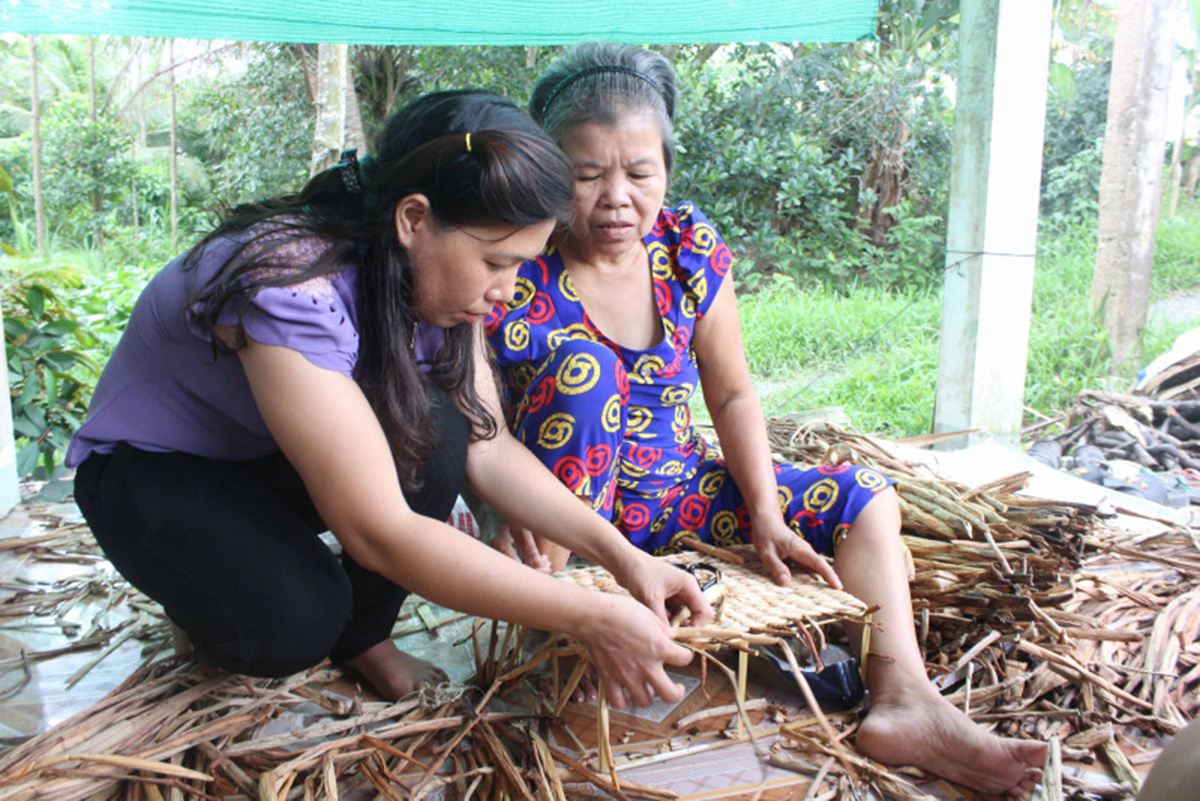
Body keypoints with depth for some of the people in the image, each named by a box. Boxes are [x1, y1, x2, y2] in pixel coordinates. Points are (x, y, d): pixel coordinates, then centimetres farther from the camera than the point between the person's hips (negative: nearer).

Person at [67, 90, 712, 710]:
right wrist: (590, 618, -39)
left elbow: (486, 446, -12)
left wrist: (620, 555, -23)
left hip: (275, 469, 6)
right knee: (297, 621, -33)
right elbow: (377, 530, -40)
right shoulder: (288, 289, -37)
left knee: (432, 427, -24)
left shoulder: (435, 276, -15)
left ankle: (362, 638, -2)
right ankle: (220, 603, 3)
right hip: (153, 472, -6)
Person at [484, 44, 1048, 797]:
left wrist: (766, 515, -14)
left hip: (678, 492, 5)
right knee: (580, 363, -31)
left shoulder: (692, 247, -7)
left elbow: (733, 395, -3)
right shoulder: (516, 274, -19)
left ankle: (904, 701, -17)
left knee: (864, 498, -3)